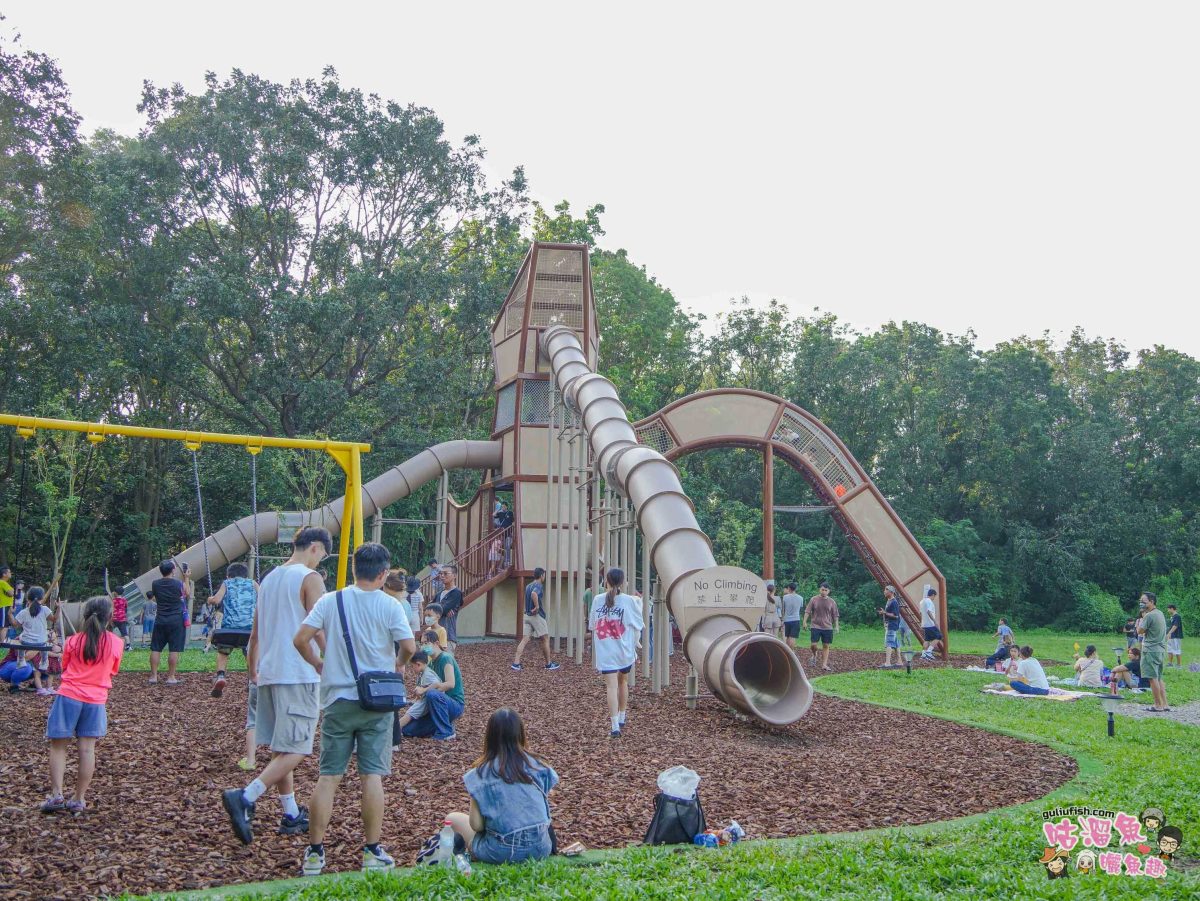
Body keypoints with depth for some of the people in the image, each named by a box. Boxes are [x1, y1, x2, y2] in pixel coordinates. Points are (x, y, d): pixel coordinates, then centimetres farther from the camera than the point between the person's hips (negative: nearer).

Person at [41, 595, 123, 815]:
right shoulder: (117, 644, -2)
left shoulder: (73, 642, -3)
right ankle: (79, 799, 8)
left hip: (68, 697, -1)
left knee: (58, 746, 9)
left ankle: (56, 795, 1)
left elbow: (64, 667, 10)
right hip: (96, 700, 1)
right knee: (87, 749, 4)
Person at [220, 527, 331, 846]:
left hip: (269, 673, 9)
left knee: (280, 748, 14)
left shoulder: (269, 578, 16)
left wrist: (253, 670, 28)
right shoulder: (310, 579, -8)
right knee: (294, 749, -7)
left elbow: (255, 633, 21)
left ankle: (291, 815, 19)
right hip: (299, 675, -9)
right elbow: (319, 631, -14)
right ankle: (245, 798, -22)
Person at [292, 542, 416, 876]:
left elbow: (300, 640, -6)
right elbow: (409, 645, -14)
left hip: (337, 700, 2)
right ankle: (372, 852, 10)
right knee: (372, 776, 4)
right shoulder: (389, 606, -6)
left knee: (328, 776, 7)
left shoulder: (330, 601, -1)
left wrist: (317, 663, 12)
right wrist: (398, 664, 8)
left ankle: (315, 852, 10)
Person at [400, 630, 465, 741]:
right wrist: (419, 691, -10)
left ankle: (446, 733, -23)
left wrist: (424, 690, -28)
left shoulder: (446, 658, -14)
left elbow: (450, 684, -28)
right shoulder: (432, 663, 12)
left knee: (432, 694, -38)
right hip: (441, 705, 8)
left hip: (456, 704, -8)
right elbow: (430, 686, 12)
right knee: (407, 730, -2)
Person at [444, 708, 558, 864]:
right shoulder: (537, 765, -2)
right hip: (541, 848, 4)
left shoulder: (482, 773, -10)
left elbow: (476, 825, -9)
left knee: (453, 819, 17)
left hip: (502, 852, -3)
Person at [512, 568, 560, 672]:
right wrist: (537, 606, -26)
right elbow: (534, 594, -34)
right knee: (545, 639, 6)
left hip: (527, 615, 8)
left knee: (524, 640, 2)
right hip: (537, 616, -8)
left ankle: (516, 663, -8)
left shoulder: (528, 586, 14)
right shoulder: (539, 586, -12)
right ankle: (548, 664, 14)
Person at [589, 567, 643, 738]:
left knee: (612, 686, -4)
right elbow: (639, 625, -1)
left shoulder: (598, 600, -2)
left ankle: (615, 726, -12)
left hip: (605, 652, 0)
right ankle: (621, 718, 33)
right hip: (625, 651, 0)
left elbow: (592, 626, 7)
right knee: (623, 682, 22)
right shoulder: (628, 600, -7)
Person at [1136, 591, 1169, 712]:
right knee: (1158, 678, 14)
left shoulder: (1149, 616, -17)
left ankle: (1158, 705, -2)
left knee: (1153, 678, -4)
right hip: (1160, 651, 9)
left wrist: (1142, 617, -3)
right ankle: (1164, 704, 13)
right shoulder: (1160, 613, 13)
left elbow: (1140, 631, -10)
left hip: (1151, 651, -9)